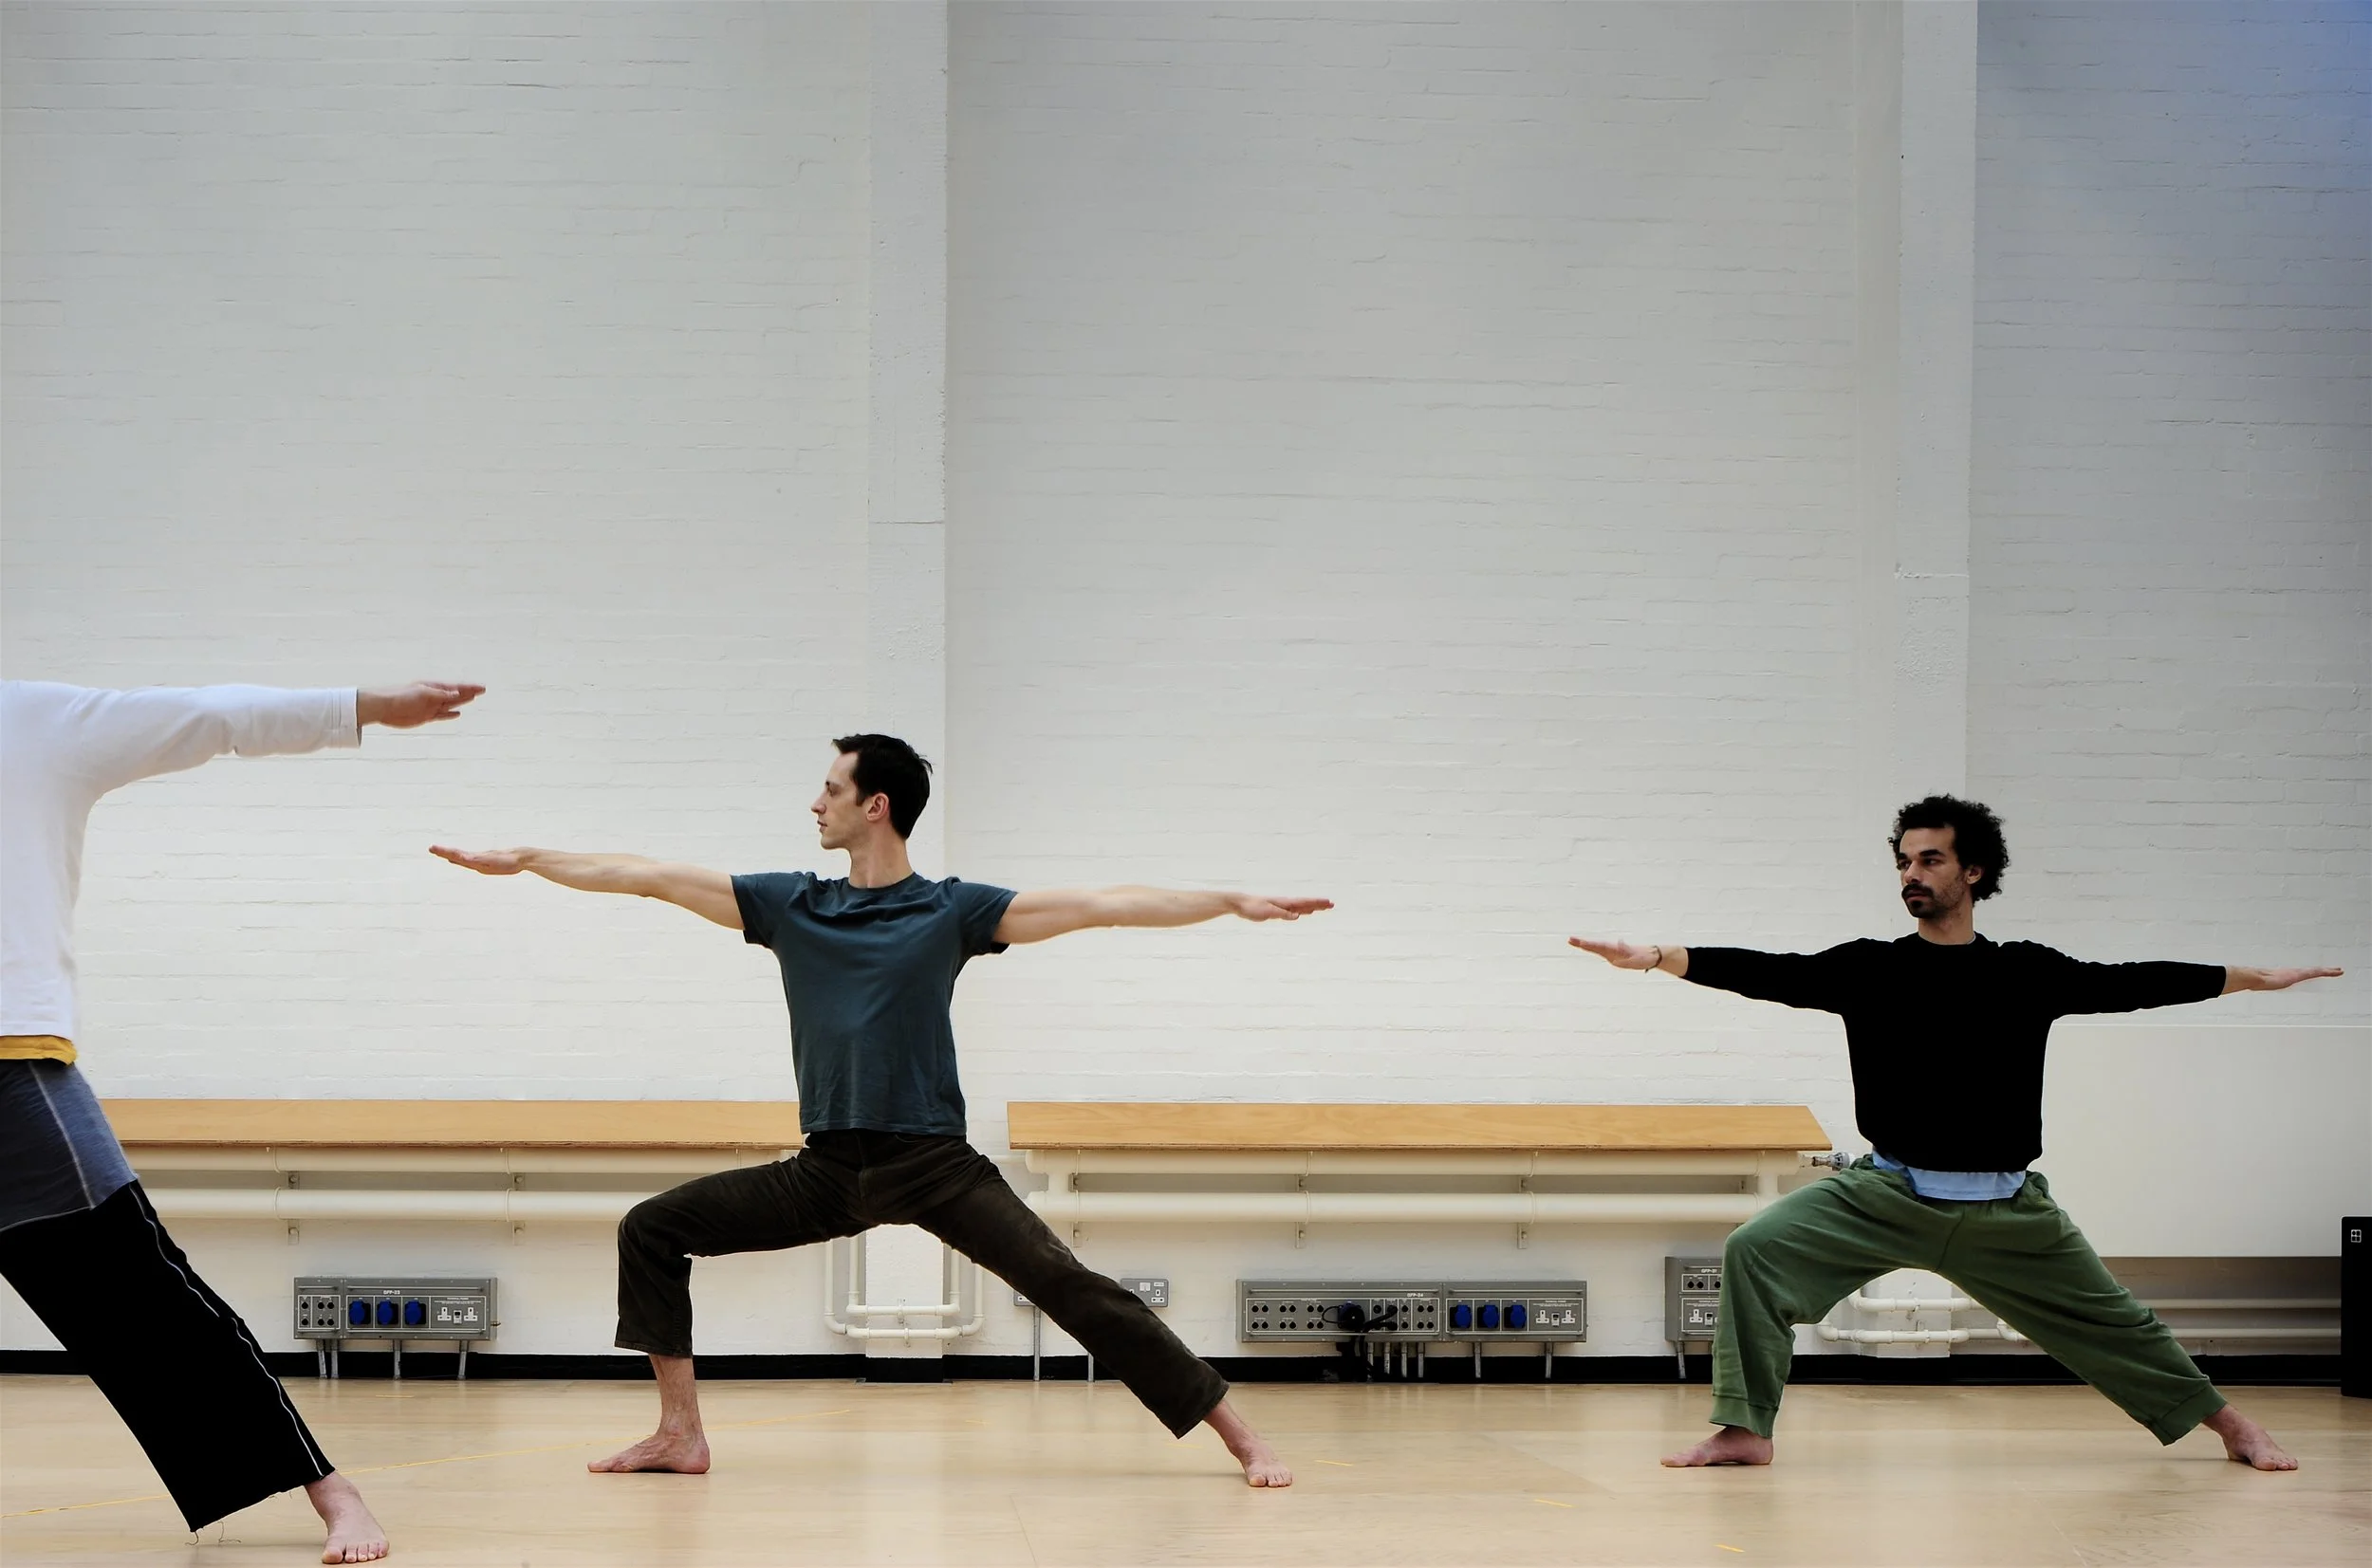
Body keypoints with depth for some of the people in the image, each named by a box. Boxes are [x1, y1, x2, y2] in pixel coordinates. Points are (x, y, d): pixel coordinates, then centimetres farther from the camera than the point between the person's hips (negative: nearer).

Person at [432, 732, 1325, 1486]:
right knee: (651, 1231, 0)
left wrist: (1233, 902, -14)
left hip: (934, 1164, -4)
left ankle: (1243, 1441, -14)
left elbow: (1098, 906, -7)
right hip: (828, 1170, 5)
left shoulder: (950, 910, -2)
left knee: (1068, 1287, -18)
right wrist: (525, 861, 11)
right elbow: (653, 878, 11)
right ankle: (680, 1433, 6)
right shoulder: (790, 905, 8)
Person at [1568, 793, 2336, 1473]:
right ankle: (1745, 1429, -12)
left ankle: (2229, 1423, 30)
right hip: (1889, 1192, 0)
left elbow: (2125, 984, 7)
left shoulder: (2026, 975, 0)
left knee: (2106, 1321, 10)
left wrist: (2252, 977, 8)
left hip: (2004, 1208, 0)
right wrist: (1661, 957, -24)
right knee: (1757, 1250, -19)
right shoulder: (1870, 970, -2)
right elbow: (1771, 974, -11)